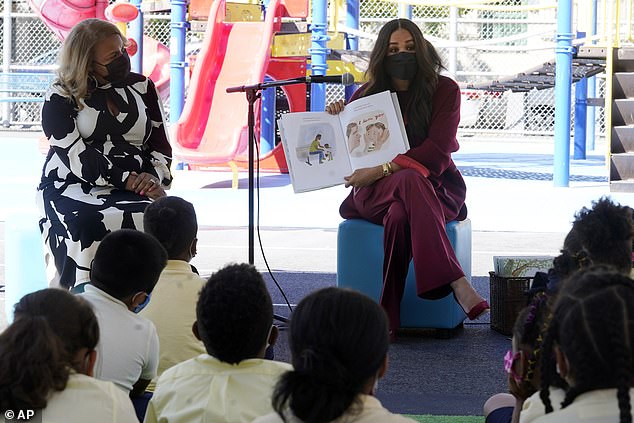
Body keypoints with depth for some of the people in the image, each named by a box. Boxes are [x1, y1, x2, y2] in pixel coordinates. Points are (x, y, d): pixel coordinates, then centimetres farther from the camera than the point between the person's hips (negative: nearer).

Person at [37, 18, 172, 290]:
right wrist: (128, 181, -19)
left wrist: (153, 176, -8)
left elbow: (161, 145, 15)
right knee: (90, 226, -38)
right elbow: (77, 157, -10)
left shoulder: (141, 87, 15)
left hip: (136, 187, 3)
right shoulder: (60, 99, 1)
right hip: (72, 187, -3)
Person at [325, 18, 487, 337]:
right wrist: (335, 119, -4)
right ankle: (457, 284, -55)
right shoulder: (367, 95, 10)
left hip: (435, 187, 0)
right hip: (376, 193, 0)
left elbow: (437, 152, -11)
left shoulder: (444, 90, 2)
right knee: (410, 180, -40)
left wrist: (382, 171, -20)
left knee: (400, 218, -41)